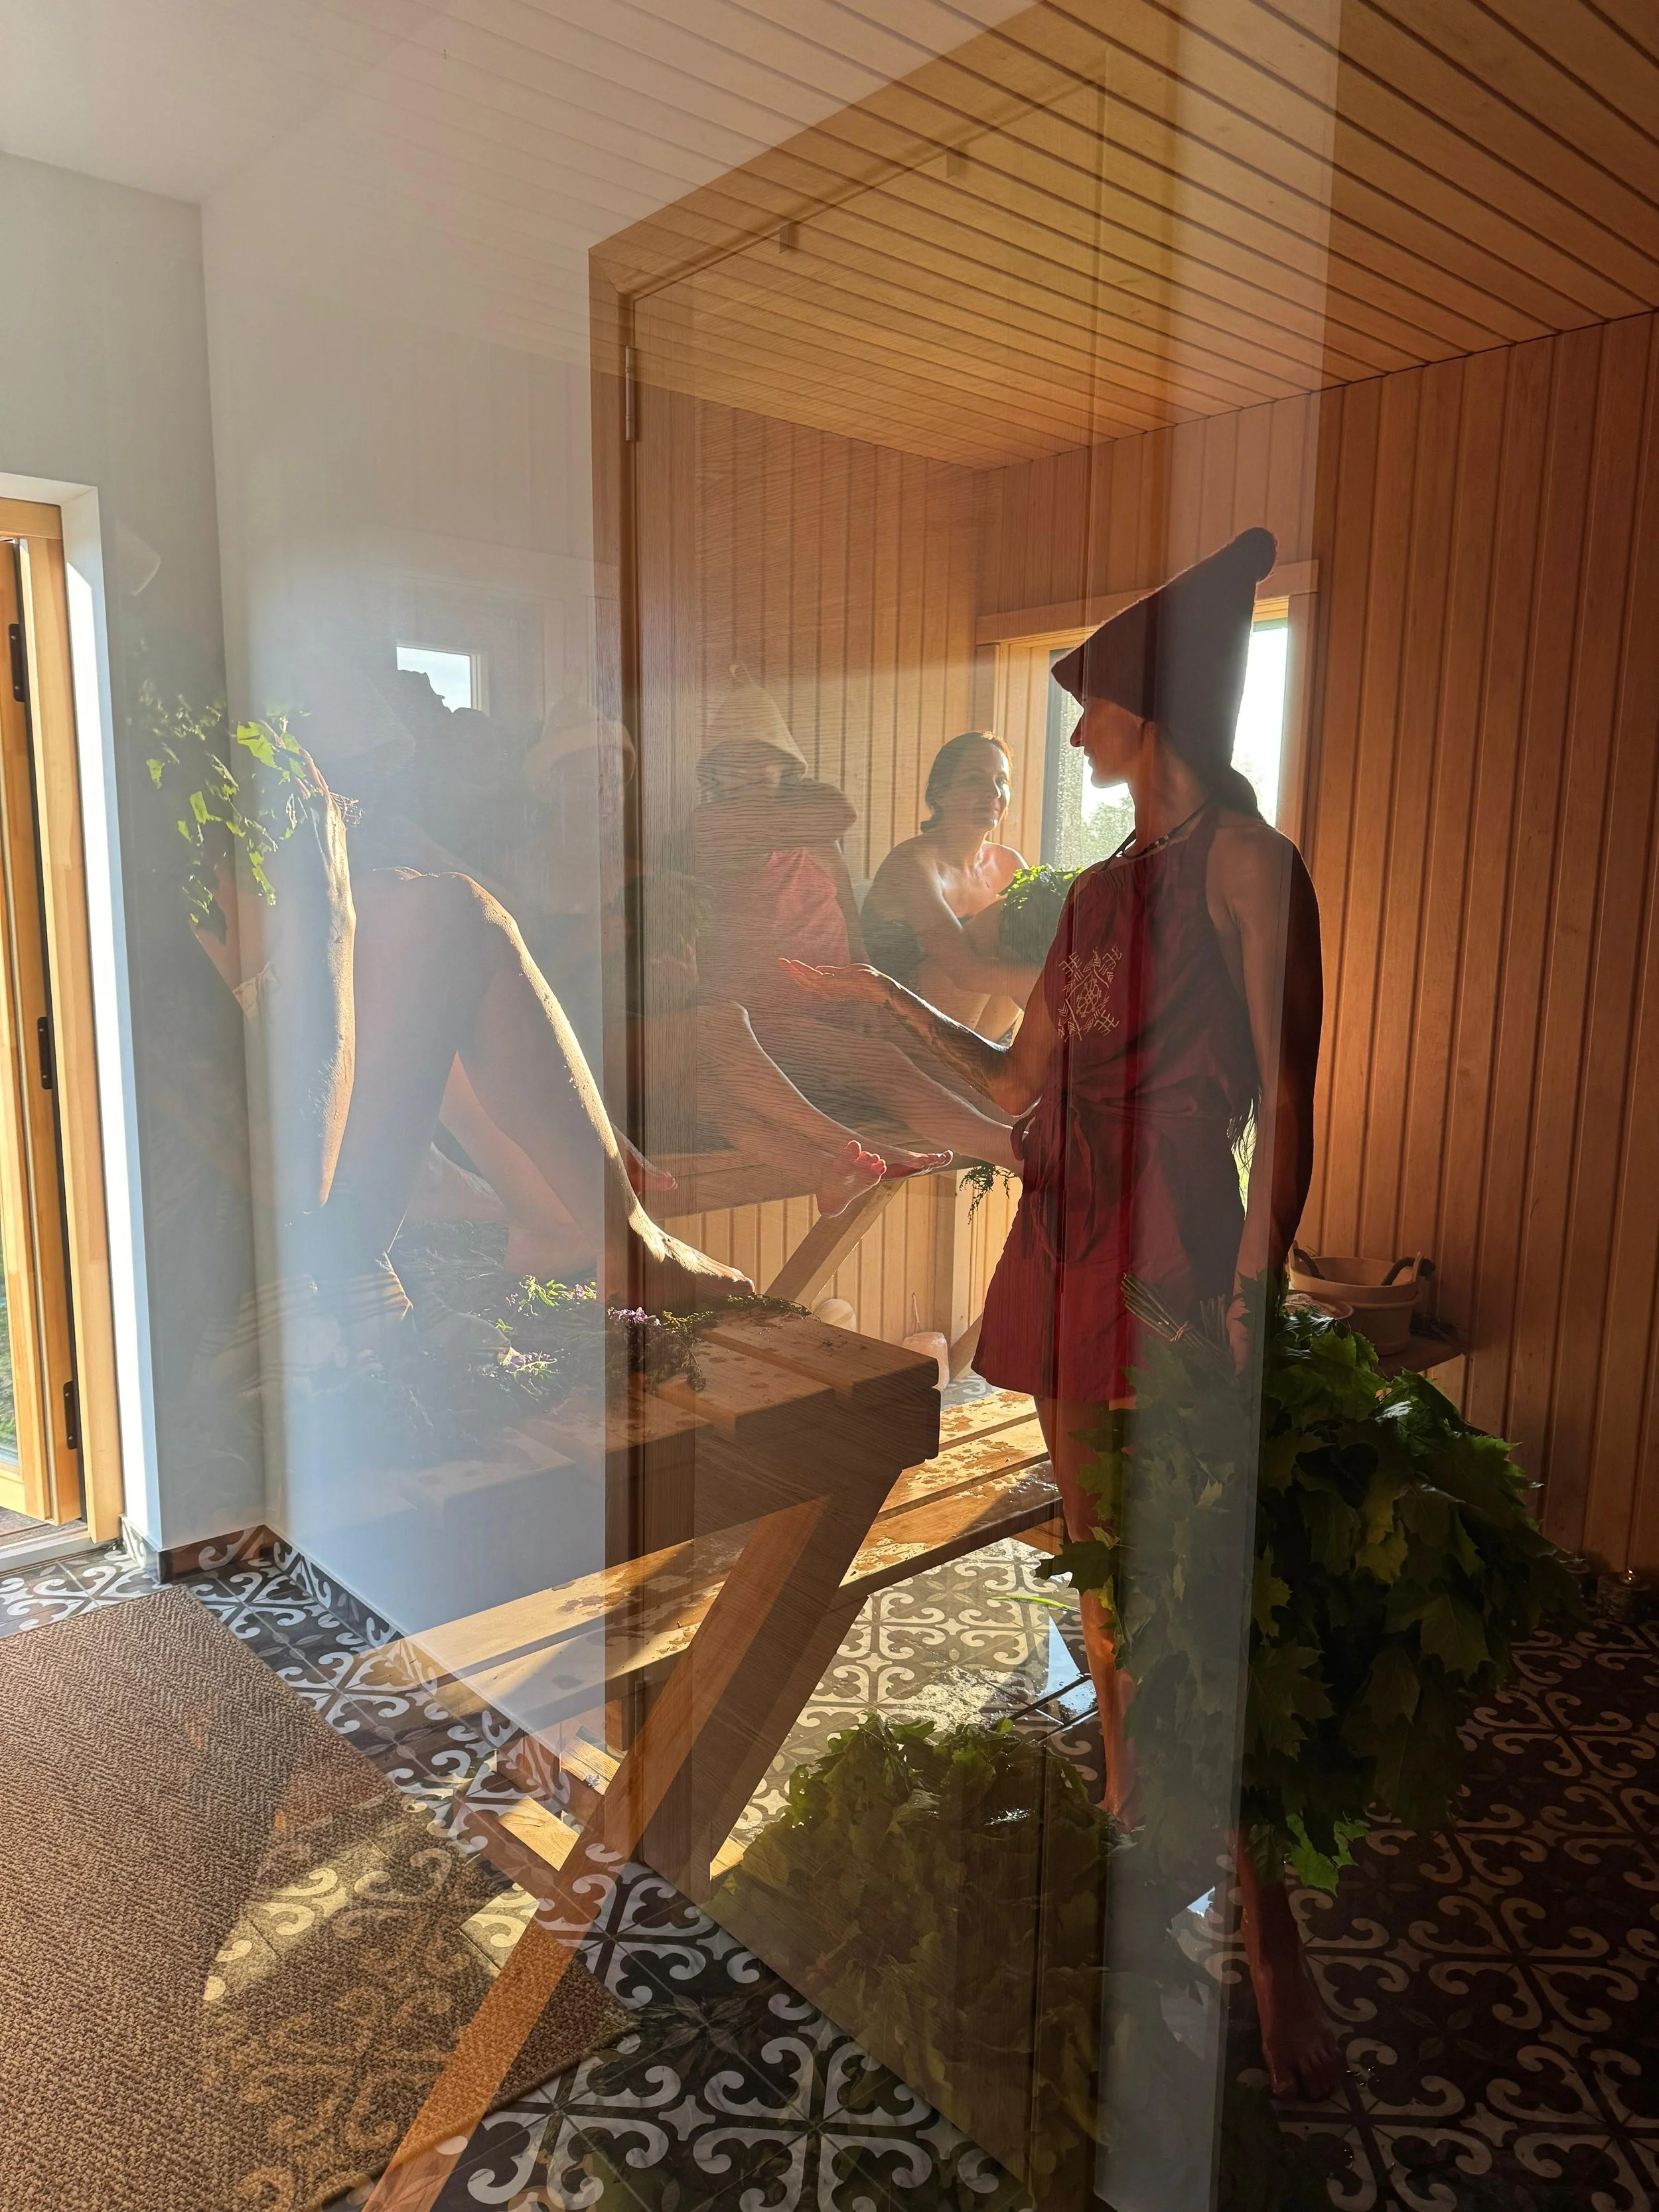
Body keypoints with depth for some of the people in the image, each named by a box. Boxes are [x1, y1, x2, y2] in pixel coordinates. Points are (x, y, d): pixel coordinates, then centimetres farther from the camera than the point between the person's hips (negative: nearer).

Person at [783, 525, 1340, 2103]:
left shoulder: (1242, 861, -7)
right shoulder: (1097, 894, 16)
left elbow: (1285, 1101, -13)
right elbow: (1016, 1083, 18)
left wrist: (1250, 1299, -19)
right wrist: (887, 997, 20)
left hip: (1173, 1255, -8)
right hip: (1068, 1250, 8)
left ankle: (1276, 1962, 9)